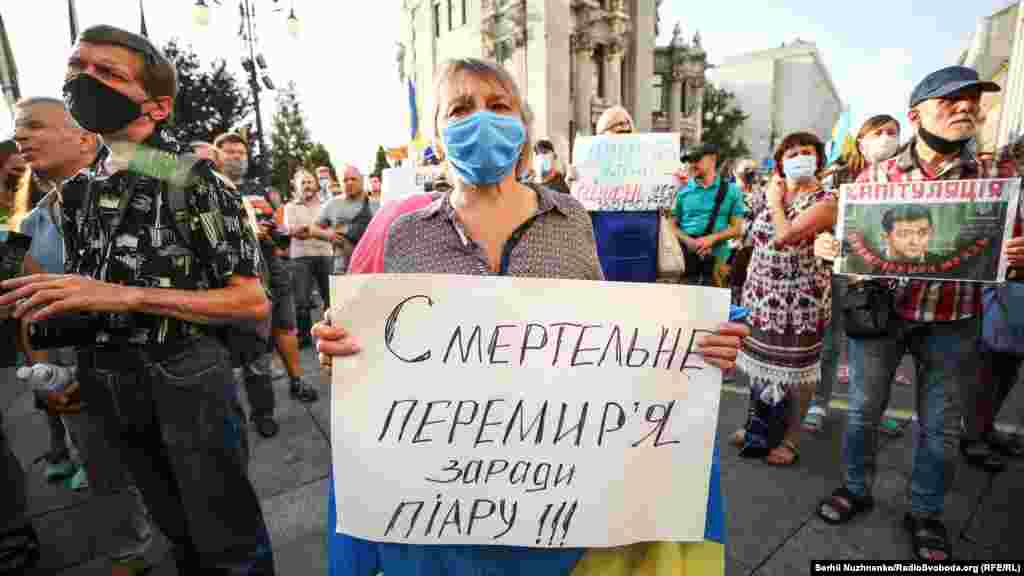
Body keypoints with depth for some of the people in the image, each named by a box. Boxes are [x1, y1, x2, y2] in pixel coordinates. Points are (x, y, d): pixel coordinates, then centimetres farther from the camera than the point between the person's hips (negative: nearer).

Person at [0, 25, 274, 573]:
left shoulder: (192, 181, -12)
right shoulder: (76, 191, 9)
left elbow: (252, 301, -18)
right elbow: (87, 293, 20)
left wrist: (127, 295, -24)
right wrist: (49, 304, -2)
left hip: (189, 385, -6)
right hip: (112, 390, 7)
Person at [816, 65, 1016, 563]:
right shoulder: (876, 176, -1)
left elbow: (1007, 246, 6)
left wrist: (1011, 253, -17)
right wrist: (824, 246, -20)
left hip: (952, 320, 1)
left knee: (941, 424, 12)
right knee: (863, 409, 12)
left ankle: (925, 513, 33)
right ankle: (855, 489, 34)